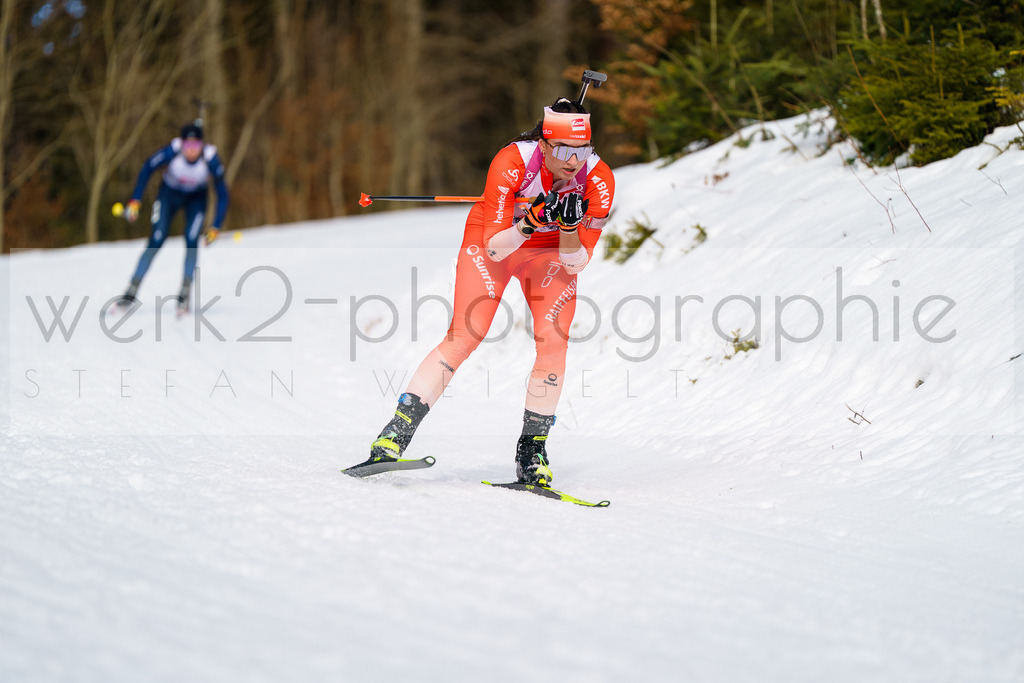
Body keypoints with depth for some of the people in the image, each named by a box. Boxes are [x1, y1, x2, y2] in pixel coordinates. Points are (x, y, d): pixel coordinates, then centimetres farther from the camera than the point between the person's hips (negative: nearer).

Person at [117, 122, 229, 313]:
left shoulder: (210, 159, -31)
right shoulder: (172, 151, -32)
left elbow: (222, 194, -20)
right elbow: (147, 168, -14)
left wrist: (216, 226, -25)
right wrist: (135, 201, -17)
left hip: (196, 198, 0)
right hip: (169, 194, 0)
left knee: (191, 240, -20)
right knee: (156, 241, -11)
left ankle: (185, 293, -11)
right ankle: (132, 291, -6)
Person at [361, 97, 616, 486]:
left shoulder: (598, 180, -25)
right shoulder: (512, 162, -32)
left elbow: (575, 264, -20)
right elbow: (494, 248, -28)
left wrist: (570, 226, -38)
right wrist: (529, 222, -44)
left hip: (554, 250, 2)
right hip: (494, 238, -2)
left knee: (553, 342, -17)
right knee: (465, 336, -17)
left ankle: (532, 451, -4)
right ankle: (396, 434, -14)